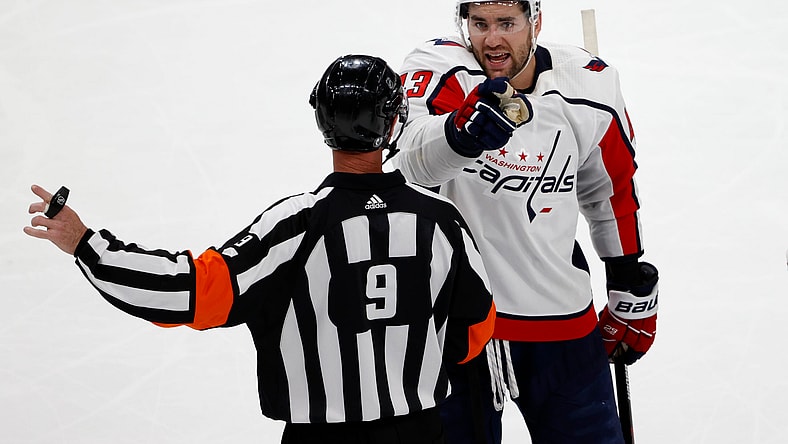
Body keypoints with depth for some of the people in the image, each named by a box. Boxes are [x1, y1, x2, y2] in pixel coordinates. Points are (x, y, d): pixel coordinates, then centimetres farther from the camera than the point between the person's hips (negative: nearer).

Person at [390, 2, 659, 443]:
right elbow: (415, 155, -35)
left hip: (564, 322, 2)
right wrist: (462, 132, -57)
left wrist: (632, 290, 17)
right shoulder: (441, 68, -14)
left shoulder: (589, 88, -4)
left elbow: (614, 190, 12)